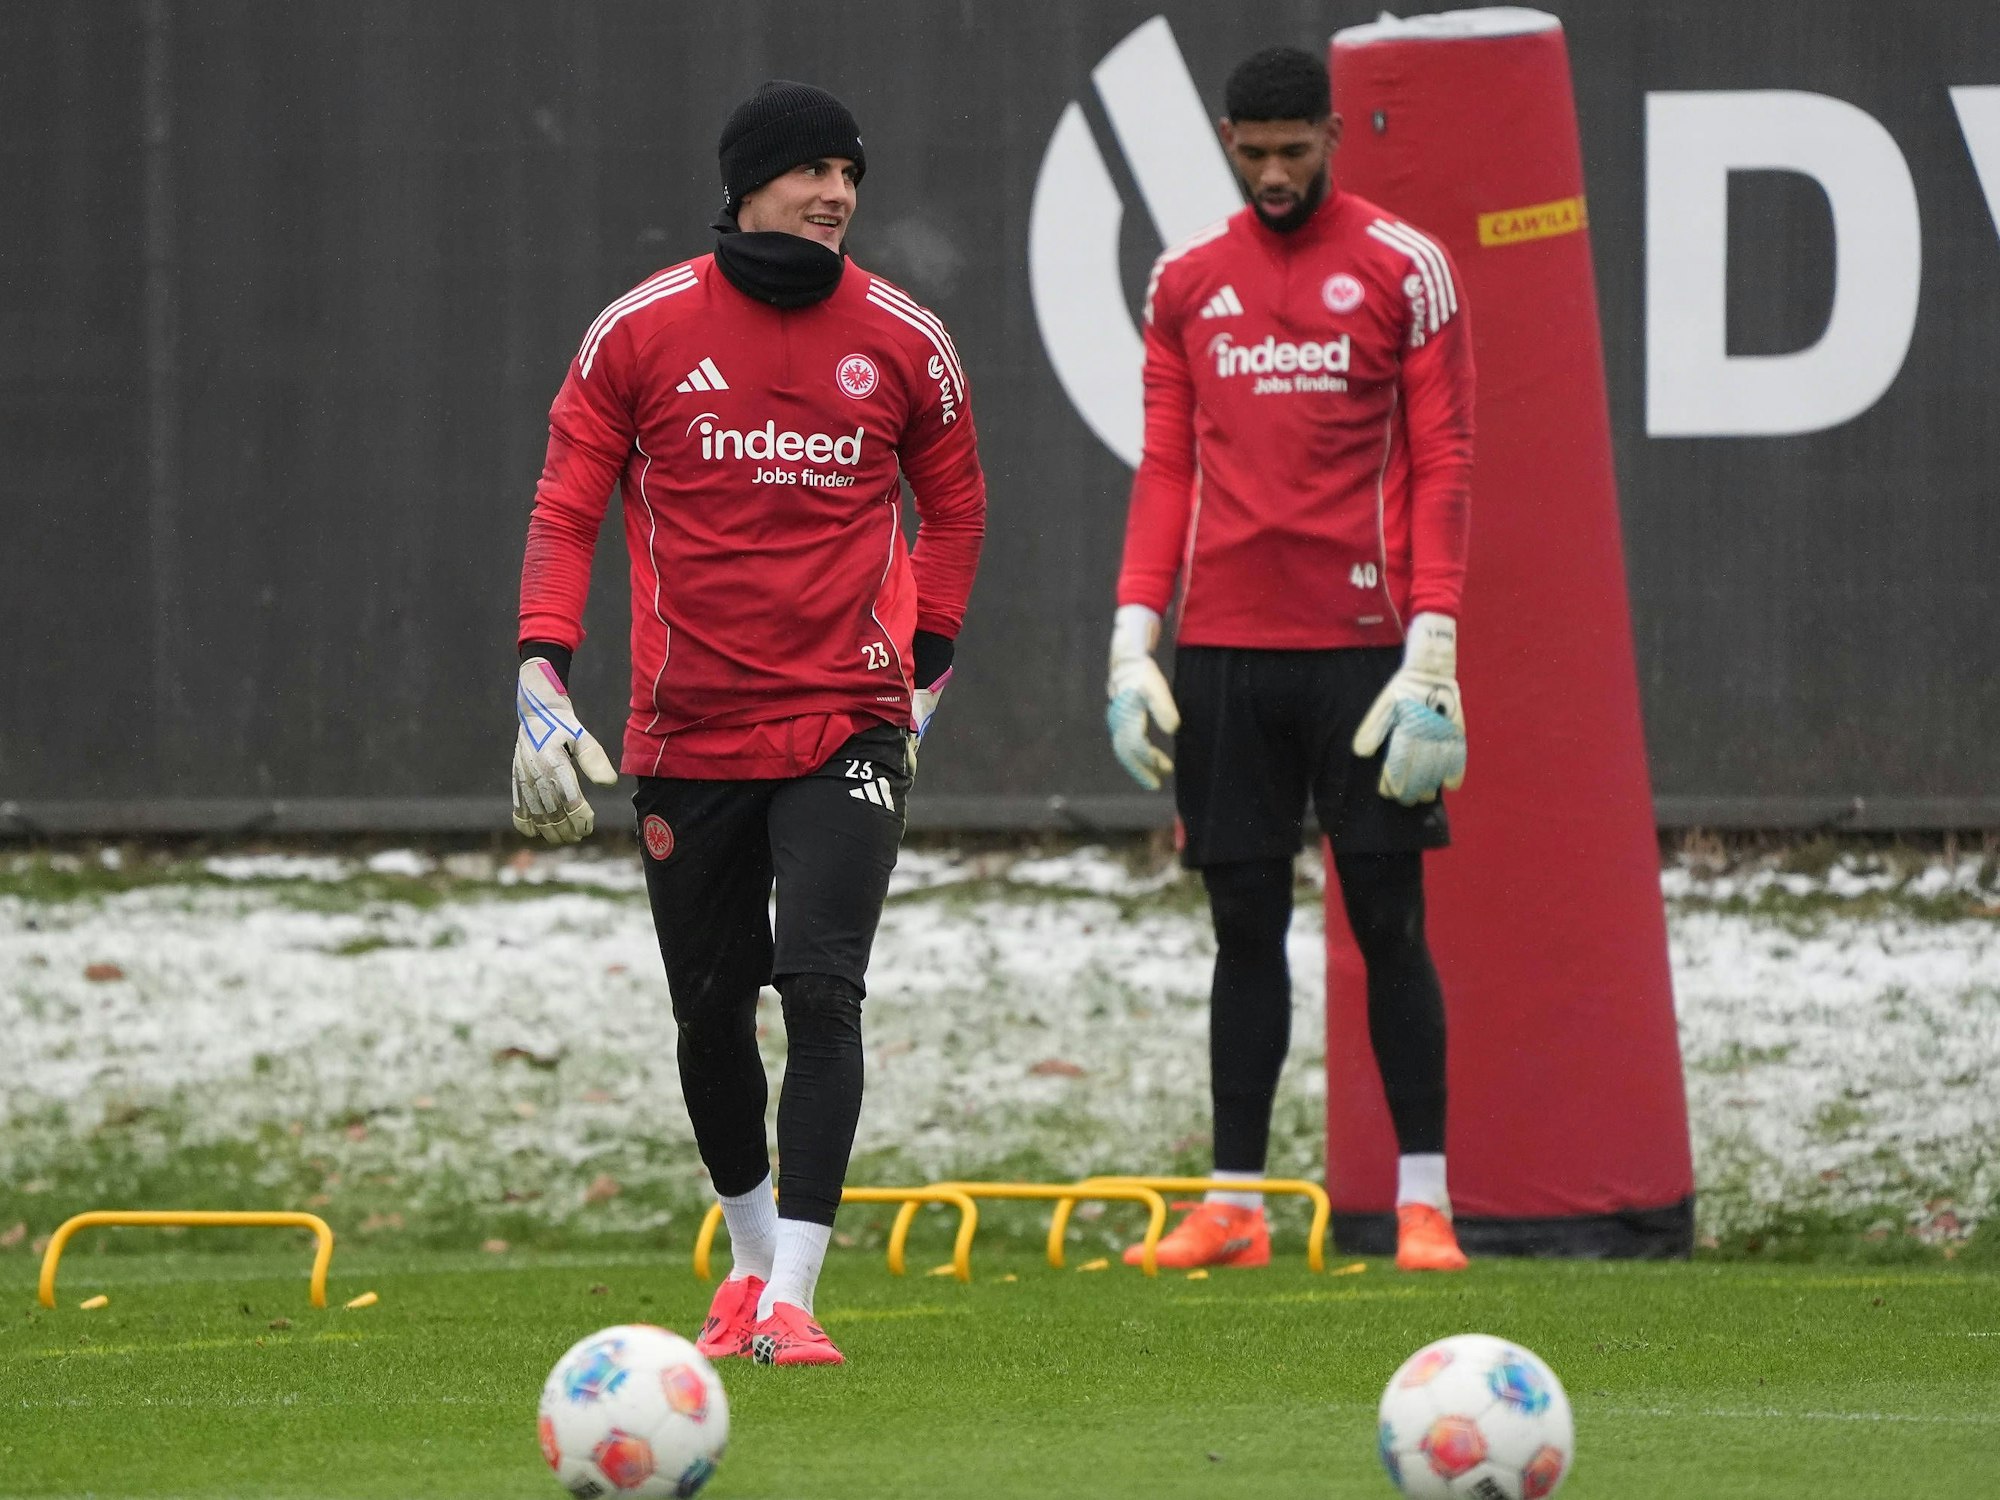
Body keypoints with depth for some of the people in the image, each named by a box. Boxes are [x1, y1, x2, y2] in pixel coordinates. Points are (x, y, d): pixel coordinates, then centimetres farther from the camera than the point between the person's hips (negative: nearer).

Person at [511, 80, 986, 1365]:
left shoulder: (902, 341, 1)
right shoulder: (643, 331, -2)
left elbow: (955, 506, 16)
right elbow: (566, 511, 2)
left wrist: (925, 666, 10)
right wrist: (542, 678, -9)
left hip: (848, 728, -1)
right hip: (689, 731, 1)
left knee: (821, 990, -16)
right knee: (710, 1010, 10)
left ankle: (791, 1298, -17)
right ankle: (754, 1256, 33)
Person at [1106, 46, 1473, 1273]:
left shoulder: (1407, 270, -1)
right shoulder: (1187, 283, 11)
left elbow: (1443, 468, -4)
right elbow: (1166, 472, 13)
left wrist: (1434, 650, -12)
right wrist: (1133, 640, 3)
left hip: (1361, 643, -3)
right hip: (1224, 651, 4)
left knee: (1388, 918, -2)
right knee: (1245, 924, 6)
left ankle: (1424, 1203, 0)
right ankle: (1235, 1206, 8)